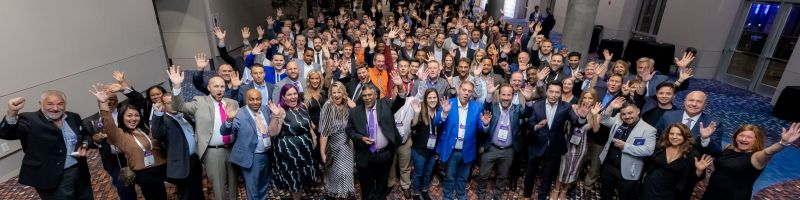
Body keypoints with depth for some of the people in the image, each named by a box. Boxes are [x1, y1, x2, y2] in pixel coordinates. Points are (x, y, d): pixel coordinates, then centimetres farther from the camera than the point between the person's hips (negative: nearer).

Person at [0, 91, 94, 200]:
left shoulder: (73, 117, 5)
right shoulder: (30, 120, -9)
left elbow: (86, 135, 17)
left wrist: (84, 145, -5)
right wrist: (11, 113, -41)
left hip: (79, 171, 5)